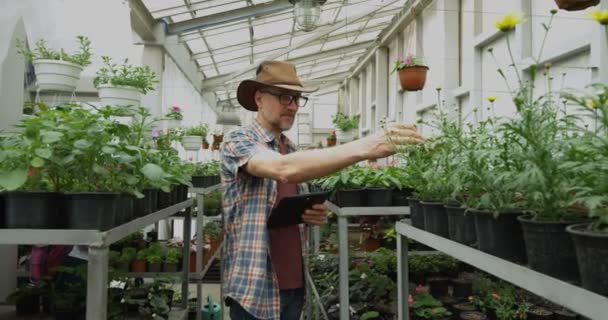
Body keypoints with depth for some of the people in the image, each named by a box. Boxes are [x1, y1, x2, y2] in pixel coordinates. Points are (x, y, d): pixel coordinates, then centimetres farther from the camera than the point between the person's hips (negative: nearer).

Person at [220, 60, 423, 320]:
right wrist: (364, 147, -38)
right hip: (255, 286, -7)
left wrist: (313, 215, -6)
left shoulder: (291, 150, 12)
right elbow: (284, 169, -32)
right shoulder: (238, 141, -11)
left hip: (293, 282, 7)